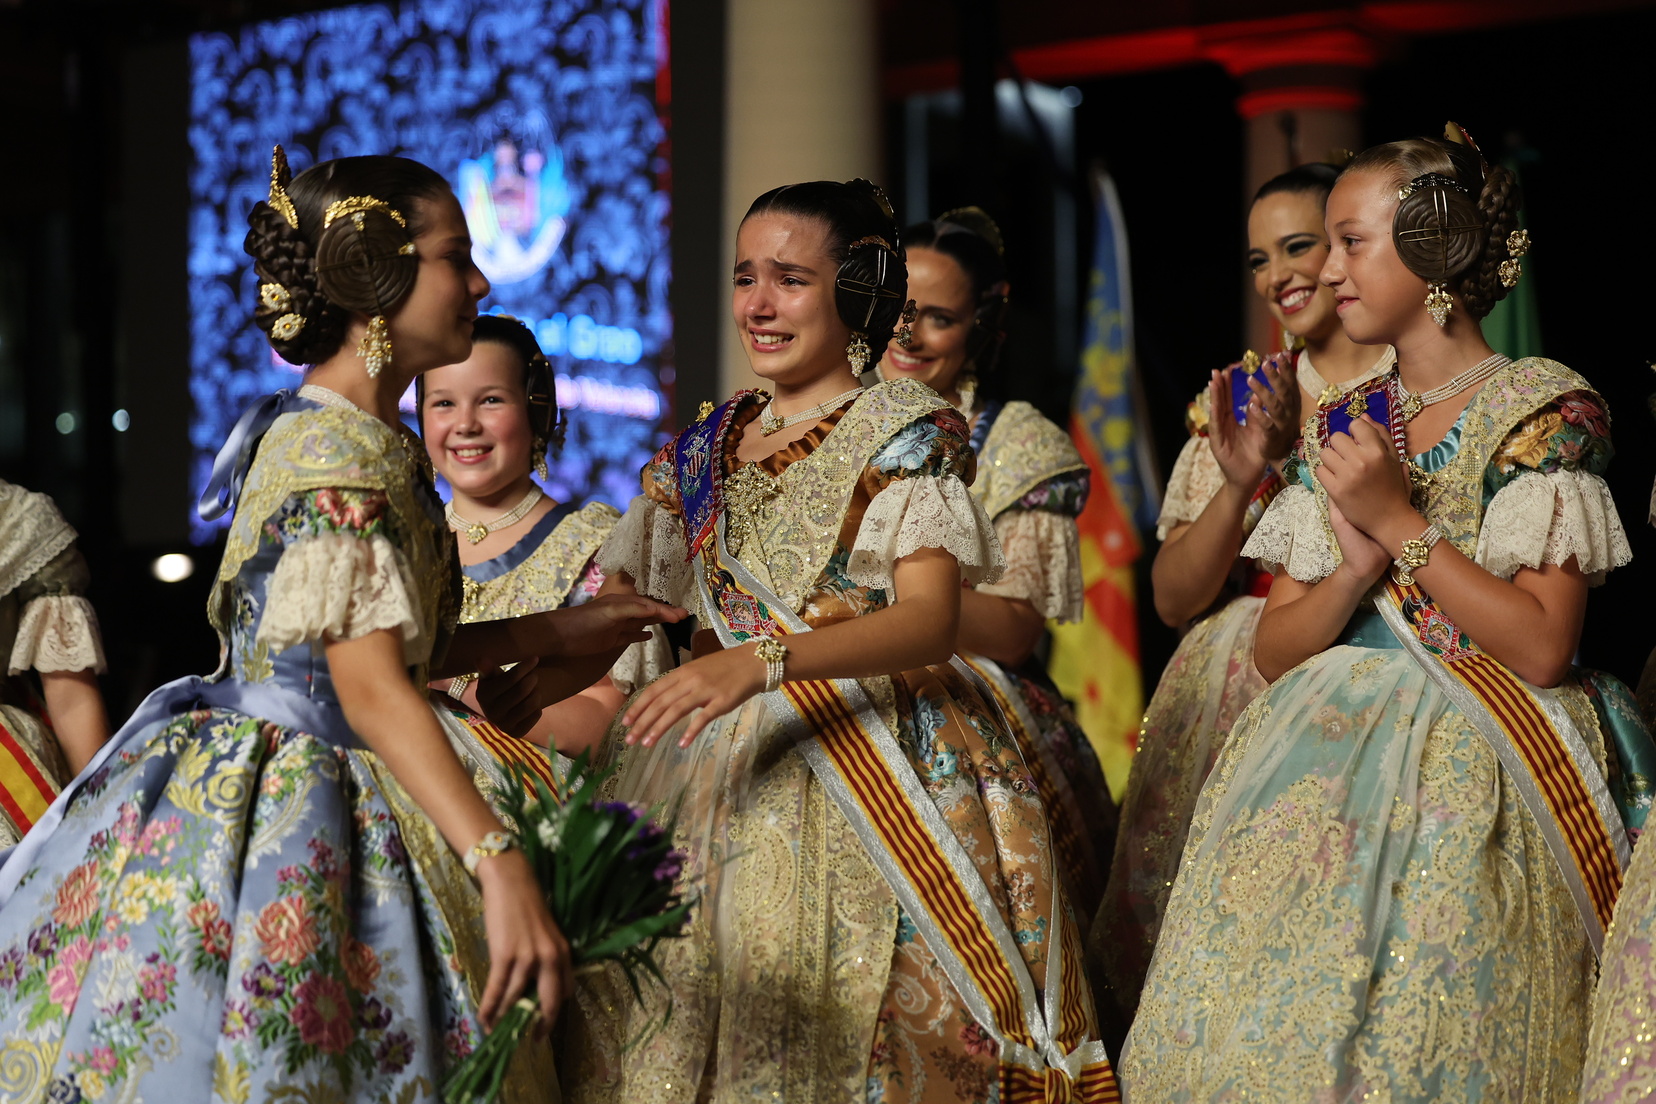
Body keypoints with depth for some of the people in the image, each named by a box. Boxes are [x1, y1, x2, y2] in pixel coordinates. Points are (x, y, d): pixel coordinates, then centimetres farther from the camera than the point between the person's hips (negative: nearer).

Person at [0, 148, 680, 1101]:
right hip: (290, 817, -10)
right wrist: (500, 864, -32)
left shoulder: (370, 437, 13)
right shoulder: (343, 450, -17)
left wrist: (559, 631, 21)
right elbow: (372, 689, -25)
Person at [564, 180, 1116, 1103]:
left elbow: (932, 620, -16)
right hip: (723, 768, 5)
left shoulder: (906, 429, -2)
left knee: (858, 1024, -11)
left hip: (876, 765, -4)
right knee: (680, 1029, -2)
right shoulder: (705, 449, 15)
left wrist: (764, 661, -29)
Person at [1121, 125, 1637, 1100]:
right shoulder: (1341, 427, 13)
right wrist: (1358, 567, -10)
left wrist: (1400, 522, -13)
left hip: (1472, 780, -5)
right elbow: (1275, 649, 8)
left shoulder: (1547, 410, -4)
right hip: (1319, 772, 5)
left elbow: (1542, 648, -14)